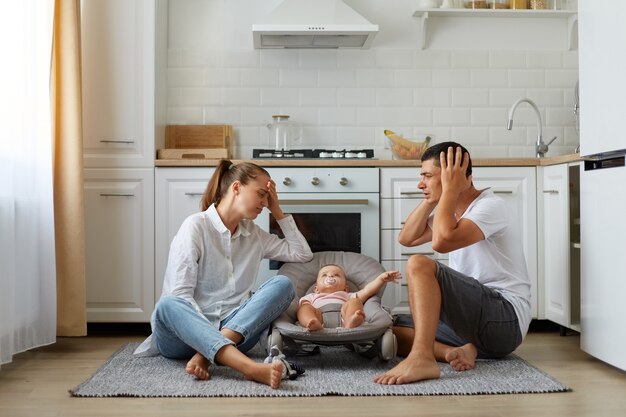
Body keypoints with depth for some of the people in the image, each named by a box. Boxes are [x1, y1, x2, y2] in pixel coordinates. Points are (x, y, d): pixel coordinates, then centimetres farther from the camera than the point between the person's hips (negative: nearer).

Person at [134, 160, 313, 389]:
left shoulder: (254, 234, 15)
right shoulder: (196, 226, -5)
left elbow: (303, 254, 16)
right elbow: (180, 295, -13)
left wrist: (277, 211, 10)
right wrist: (212, 332, -25)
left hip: (235, 332, 5)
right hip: (187, 330, -4)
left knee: (282, 284, -18)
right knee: (167, 305, -38)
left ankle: (206, 354, -33)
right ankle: (252, 368, -57)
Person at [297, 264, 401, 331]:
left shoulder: (347, 297, 43)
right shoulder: (312, 297, 44)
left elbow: (367, 290, 27)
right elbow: (303, 305, 22)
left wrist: (381, 278, 13)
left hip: (343, 317, 1)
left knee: (354, 302, -22)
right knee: (305, 308, -26)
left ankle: (350, 323, -57)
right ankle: (314, 324, -62)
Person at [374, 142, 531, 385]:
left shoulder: (490, 205, -11)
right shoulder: (450, 209, 16)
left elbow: (441, 241, -28)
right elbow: (407, 238, 12)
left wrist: (449, 189, -16)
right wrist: (431, 199, 5)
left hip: (505, 319, -9)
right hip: (474, 317, 9)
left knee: (419, 265, -27)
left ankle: (421, 359, -36)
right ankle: (459, 351, -15)